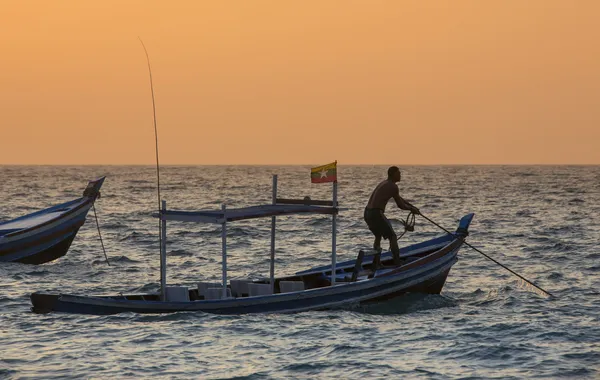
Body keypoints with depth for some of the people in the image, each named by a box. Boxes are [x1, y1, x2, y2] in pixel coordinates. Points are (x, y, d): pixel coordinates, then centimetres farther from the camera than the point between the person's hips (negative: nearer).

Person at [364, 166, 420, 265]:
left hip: (367, 213, 9)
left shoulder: (384, 183, 22)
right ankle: (397, 262, -1)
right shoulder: (393, 186, -8)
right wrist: (411, 209, 18)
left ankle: (376, 263, 27)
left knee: (378, 236, 26)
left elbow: (399, 198, 32)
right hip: (376, 213, -9)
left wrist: (412, 207, 35)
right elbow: (400, 205, -1)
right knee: (392, 237, 1)